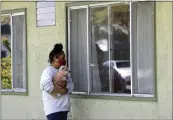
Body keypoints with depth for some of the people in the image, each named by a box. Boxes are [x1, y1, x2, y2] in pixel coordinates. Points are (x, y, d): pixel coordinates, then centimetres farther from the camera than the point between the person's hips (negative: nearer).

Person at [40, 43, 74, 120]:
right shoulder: (49, 70, -11)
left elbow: (71, 85, 10)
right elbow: (45, 85, -28)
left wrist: (65, 84, -13)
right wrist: (60, 90, -17)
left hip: (63, 109, 9)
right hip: (54, 110, -9)